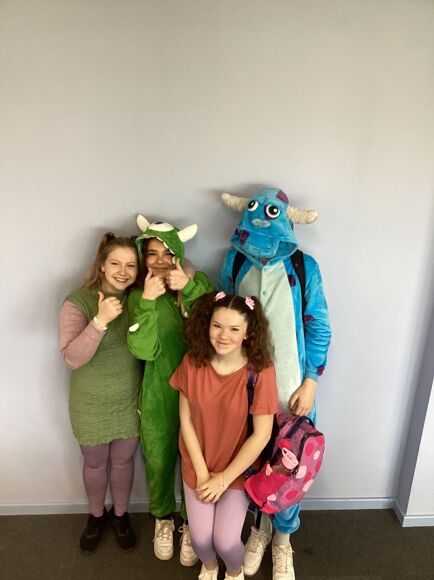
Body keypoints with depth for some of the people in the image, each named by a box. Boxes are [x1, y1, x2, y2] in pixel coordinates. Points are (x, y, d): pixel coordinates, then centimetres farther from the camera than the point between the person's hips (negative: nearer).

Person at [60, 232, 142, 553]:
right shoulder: (78, 301, -19)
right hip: (91, 404, -2)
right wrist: (100, 320, -39)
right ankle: (96, 515, 49)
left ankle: (121, 514, 47)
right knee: (95, 463, 20)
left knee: (123, 461, 20)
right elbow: (72, 358, -26)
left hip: (130, 400, 2)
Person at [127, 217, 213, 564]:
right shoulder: (139, 295, -6)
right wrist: (148, 301, -26)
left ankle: (191, 523, 41)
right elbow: (143, 350, -17)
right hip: (158, 393, 1)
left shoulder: (199, 282, -6)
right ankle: (164, 519, 47)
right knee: (159, 460, 18)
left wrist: (189, 288, -28)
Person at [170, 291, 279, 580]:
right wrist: (202, 472, -9)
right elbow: (186, 420, -7)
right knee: (200, 538, -2)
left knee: (225, 541, -6)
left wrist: (224, 478, -13)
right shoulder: (193, 363, -14)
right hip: (198, 467, 2)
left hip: (239, 470, -2)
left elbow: (261, 434, -17)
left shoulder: (260, 371, -22)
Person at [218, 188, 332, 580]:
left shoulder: (304, 266, -8)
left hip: (289, 384, -2)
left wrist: (309, 384, -7)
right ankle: (260, 524, 44)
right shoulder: (235, 261, -2)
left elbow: (318, 328, -4)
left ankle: (282, 538, 37)